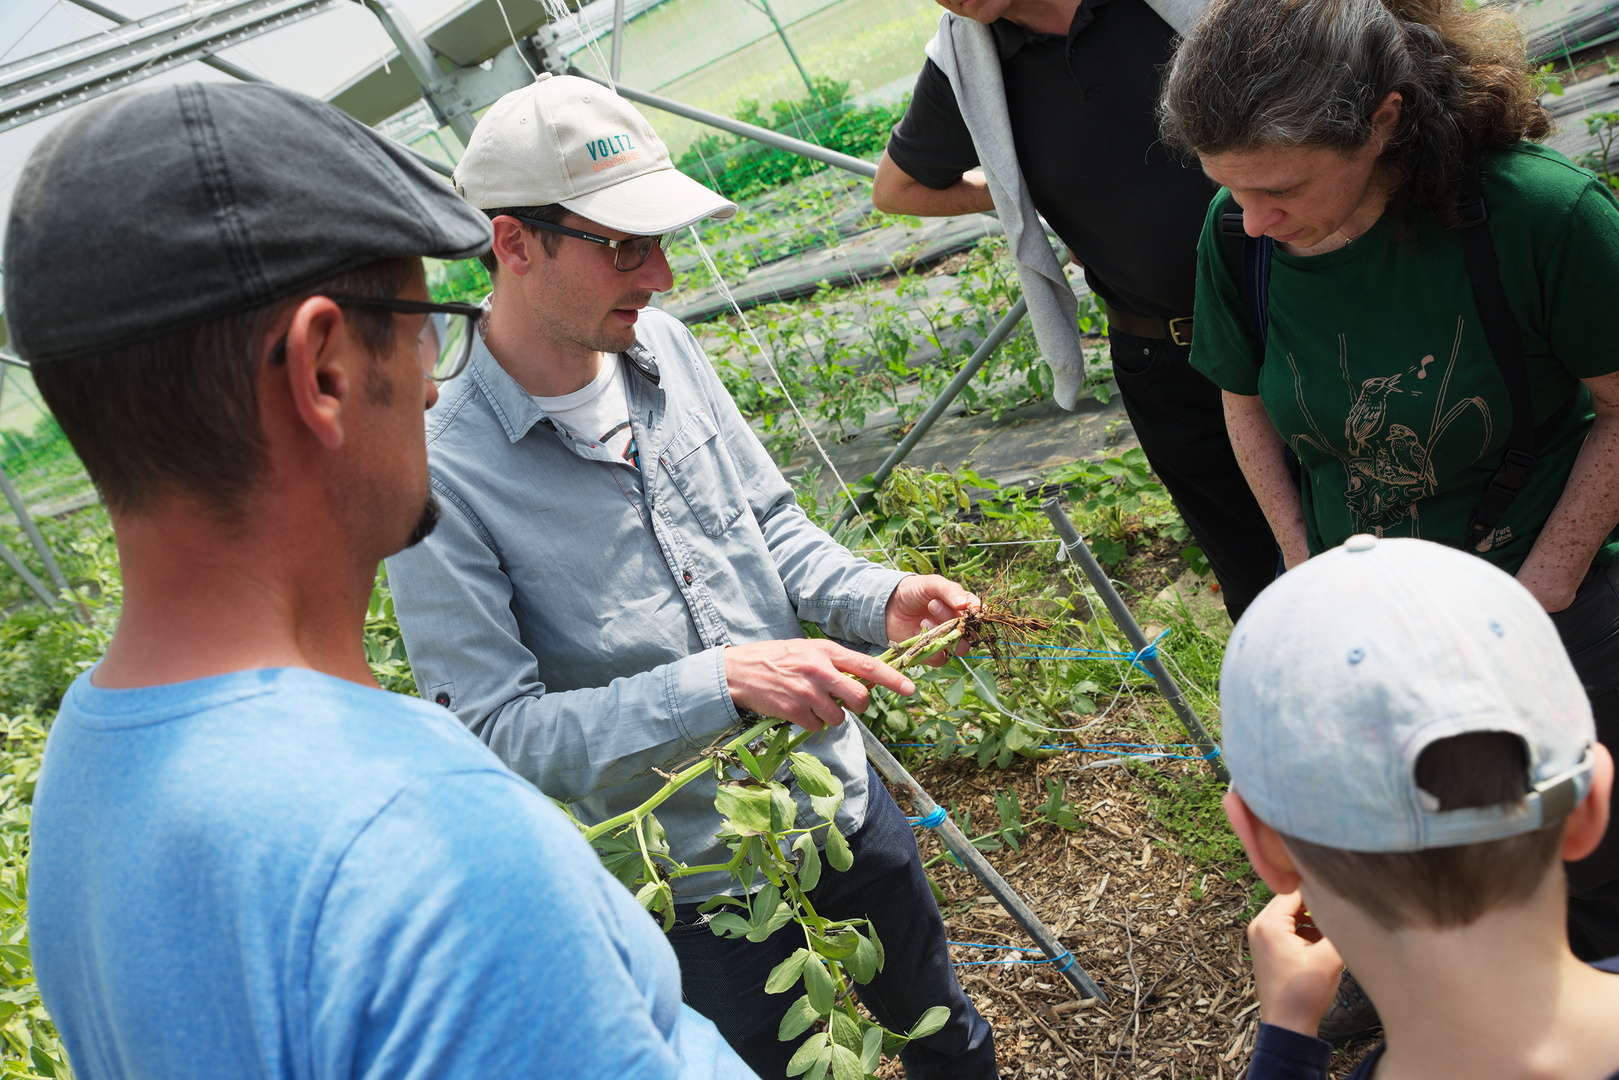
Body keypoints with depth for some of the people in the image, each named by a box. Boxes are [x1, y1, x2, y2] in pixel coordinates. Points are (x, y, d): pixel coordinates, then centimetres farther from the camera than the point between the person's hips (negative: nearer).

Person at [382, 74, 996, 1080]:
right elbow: (497, 726, -24)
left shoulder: (664, 347, -4)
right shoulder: (440, 475, -24)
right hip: (700, 887, -6)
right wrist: (722, 684, -33)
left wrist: (878, 597, -11)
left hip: (840, 797, 6)